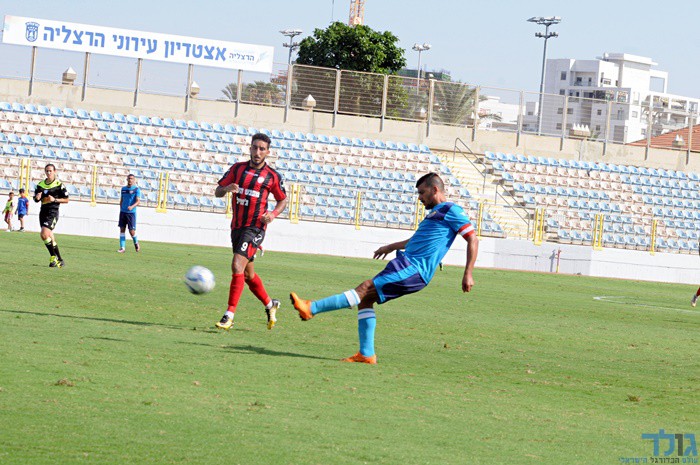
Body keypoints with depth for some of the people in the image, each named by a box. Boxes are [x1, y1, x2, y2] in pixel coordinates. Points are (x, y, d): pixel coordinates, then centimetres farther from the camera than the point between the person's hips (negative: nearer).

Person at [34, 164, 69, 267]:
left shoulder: (59, 184, -6)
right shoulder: (40, 185, 11)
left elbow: (66, 200, -3)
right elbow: (36, 199, 18)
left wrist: (54, 200, -17)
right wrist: (37, 198, -6)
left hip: (53, 213, -7)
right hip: (43, 211, 7)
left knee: (44, 235, -21)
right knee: (50, 238, 10)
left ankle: (54, 257, -7)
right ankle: (59, 260, 20)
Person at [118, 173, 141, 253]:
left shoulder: (136, 189, -4)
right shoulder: (123, 189, 12)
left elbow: (138, 201, -13)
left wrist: (132, 206, -30)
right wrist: (120, 210, 15)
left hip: (131, 212, -5)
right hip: (123, 212, 5)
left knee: (131, 231, -5)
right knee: (122, 229, 0)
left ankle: (136, 243, 23)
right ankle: (122, 248, 1)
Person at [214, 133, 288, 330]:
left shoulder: (272, 176, -2)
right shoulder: (237, 168, 6)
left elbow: (283, 200, 9)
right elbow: (217, 191, 8)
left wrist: (273, 214, -11)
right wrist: (226, 189, -16)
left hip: (255, 228, -5)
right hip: (236, 227, 5)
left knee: (237, 266, -21)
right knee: (248, 273, 15)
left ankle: (229, 315, -19)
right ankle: (270, 305, 37)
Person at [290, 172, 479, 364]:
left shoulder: (450, 210, -4)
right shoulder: (436, 212, 26)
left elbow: (473, 239, -10)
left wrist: (468, 275, -15)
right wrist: (392, 247, 46)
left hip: (414, 270, -10)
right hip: (408, 265, 10)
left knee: (365, 288, -17)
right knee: (365, 299, 2)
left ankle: (312, 308, -23)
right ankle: (366, 354, 1)